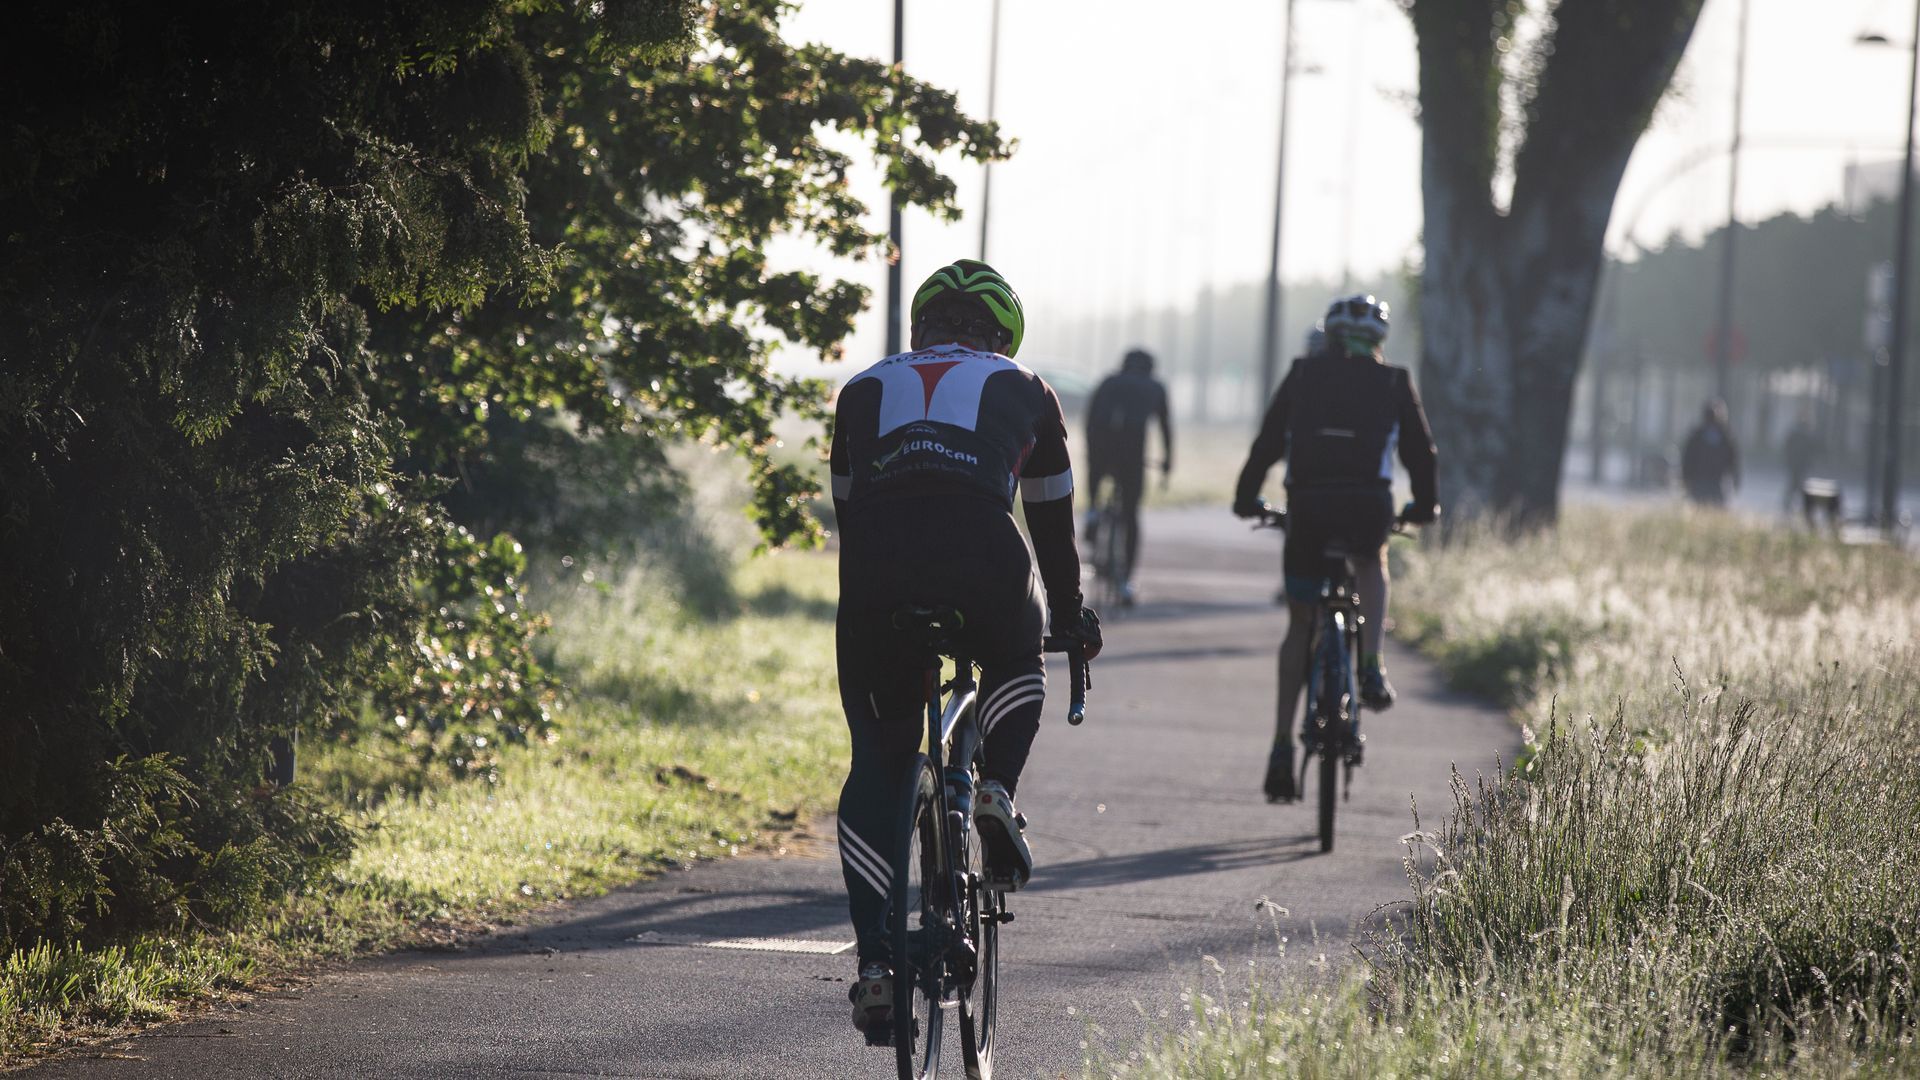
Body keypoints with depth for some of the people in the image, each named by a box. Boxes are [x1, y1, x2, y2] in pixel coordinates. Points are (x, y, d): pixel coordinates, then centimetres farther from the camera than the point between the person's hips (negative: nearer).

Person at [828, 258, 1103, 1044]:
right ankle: (997, 788, 6)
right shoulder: (1023, 392, 28)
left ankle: (874, 959, 1)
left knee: (876, 764, 15)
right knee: (1016, 666, 35)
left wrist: (871, 608, 50)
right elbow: (1052, 521, 36)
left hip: (877, 569, 1)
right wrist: (1071, 618, 51)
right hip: (982, 560, -1)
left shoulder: (865, 390, 31)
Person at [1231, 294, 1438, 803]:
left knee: (1299, 625, 13)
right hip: (1369, 504, -1)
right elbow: (1420, 450, 22)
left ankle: (1282, 747, 8)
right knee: (1372, 565, 34)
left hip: (1307, 505, 1)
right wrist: (1424, 504, 37)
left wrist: (1247, 498, 27)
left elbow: (1267, 441, 16)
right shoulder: (1394, 383, 16)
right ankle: (1371, 669, 12)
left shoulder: (1303, 374, 17)